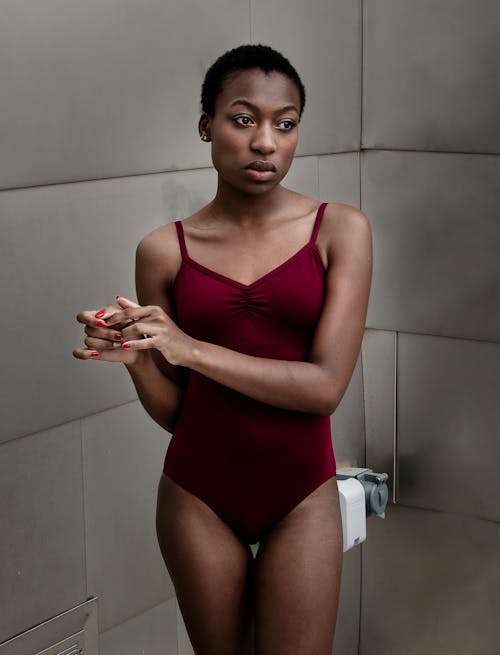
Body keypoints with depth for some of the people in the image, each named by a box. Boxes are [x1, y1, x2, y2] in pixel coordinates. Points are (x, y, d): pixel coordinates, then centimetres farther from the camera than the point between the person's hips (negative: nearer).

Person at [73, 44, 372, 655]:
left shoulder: (339, 229, -5)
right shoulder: (164, 250, -2)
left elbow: (326, 386, -14)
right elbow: (172, 411, 3)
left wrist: (191, 349, -20)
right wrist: (133, 354, -18)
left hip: (300, 496, -1)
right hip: (198, 495, 1)